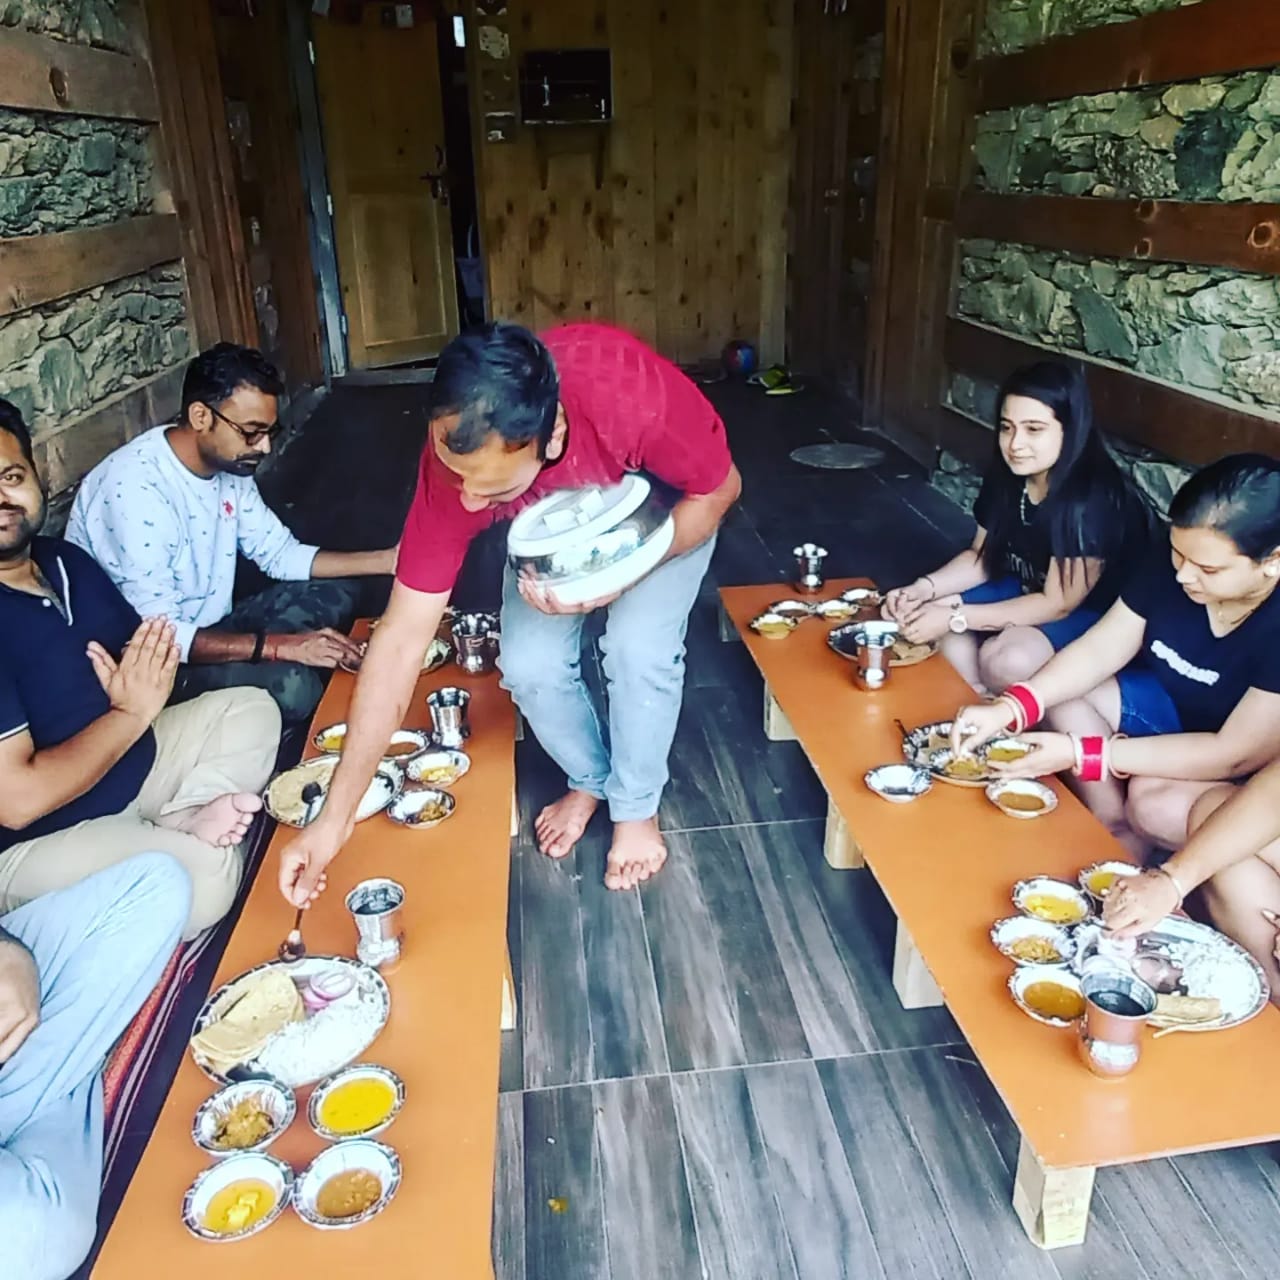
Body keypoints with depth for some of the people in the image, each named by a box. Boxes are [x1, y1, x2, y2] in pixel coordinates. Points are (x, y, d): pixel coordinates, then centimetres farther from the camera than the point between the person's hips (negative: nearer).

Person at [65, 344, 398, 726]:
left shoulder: (229, 464, -3)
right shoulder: (134, 487, -29)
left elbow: (280, 553, 7)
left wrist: (385, 560, -4)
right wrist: (283, 646, -34)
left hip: (205, 628, 9)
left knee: (334, 598, 2)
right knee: (290, 686, -30)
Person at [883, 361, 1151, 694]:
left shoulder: (1094, 499, -30)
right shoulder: (1005, 476, -9)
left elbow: (1057, 604, -26)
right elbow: (981, 557, 3)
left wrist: (955, 617, -28)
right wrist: (924, 588, -16)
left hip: (1098, 614, -7)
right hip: (1029, 592, 7)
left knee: (1008, 660, -33)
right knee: (927, 613, -9)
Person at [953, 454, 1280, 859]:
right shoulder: (1168, 569, -17)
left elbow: (1235, 755, -31)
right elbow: (1098, 650, -11)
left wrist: (1081, 754, -34)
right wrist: (1009, 708, -28)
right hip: (1177, 709, 7)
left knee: (1156, 801, -32)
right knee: (1063, 692, -10)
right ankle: (1121, 843, -5)